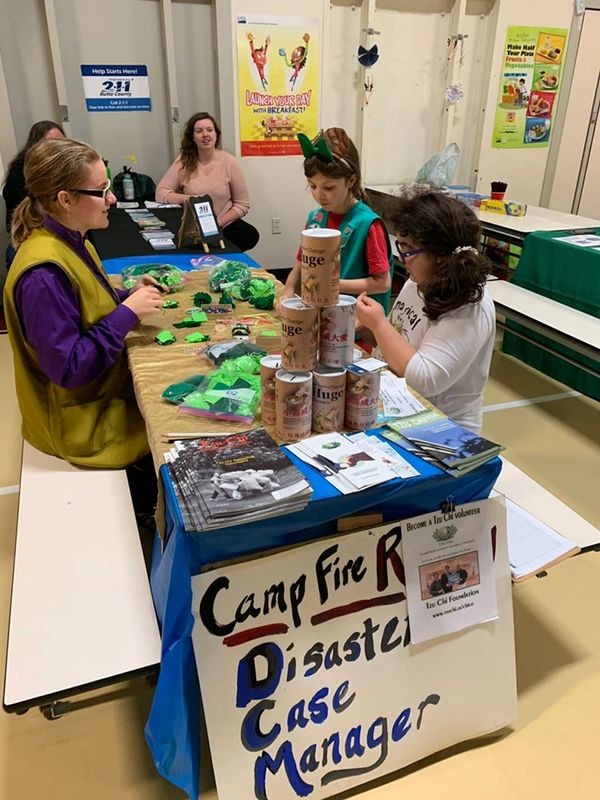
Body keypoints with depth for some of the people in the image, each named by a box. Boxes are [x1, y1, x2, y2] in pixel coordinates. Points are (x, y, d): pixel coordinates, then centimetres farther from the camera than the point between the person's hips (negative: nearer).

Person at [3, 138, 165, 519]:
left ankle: (139, 494, 31)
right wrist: (129, 311, -26)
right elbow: (68, 367, -29)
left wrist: (127, 296, -2)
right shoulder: (44, 273, -29)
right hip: (81, 423, -9)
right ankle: (142, 504, 27)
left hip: (101, 392, 9)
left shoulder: (70, 242, 1)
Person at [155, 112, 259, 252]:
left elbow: (242, 204, -1)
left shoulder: (228, 161, -2)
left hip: (225, 227, 2)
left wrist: (217, 224, -14)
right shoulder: (183, 161, -1)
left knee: (251, 234, -28)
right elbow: (160, 193, -6)